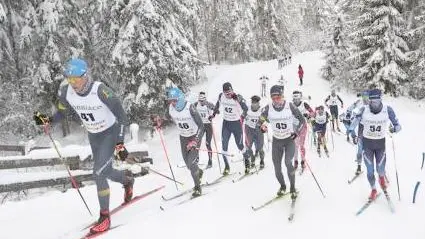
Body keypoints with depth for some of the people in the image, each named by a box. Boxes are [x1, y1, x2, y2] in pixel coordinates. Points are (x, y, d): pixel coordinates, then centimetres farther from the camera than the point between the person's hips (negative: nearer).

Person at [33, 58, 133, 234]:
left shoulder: (100, 90, -30)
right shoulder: (66, 92, -14)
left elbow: (121, 116, -25)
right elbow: (63, 112, 6)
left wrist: (120, 144, -29)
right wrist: (47, 120, -14)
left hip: (110, 132, -6)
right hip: (93, 135, 6)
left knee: (98, 173, -15)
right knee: (105, 172, 15)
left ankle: (104, 217, 0)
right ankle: (128, 179, 48)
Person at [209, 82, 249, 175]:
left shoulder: (238, 97, -18)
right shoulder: (221, 96, -7)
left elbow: (245, 108, -27)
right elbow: (218, 104, 14)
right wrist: (213, 114, 15)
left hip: (236, 123, -3)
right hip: (226, 123, 3)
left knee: (240, 145, 4)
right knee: (224, 145, -1)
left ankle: (247, 160, 33)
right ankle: (226, 167, 12)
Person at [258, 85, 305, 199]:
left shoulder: (290, 106, -14)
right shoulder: (268, 108, -11)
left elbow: (302, 120, -4)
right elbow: (261, 120, 0)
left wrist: (296, 132, -16)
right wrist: (262, 126, -22)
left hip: (290, 140, -2)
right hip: (276, 141, 3)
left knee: (288, 162, -22)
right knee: (277, 168, 6)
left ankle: (292, 188, 0)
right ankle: (282, 186, 34)